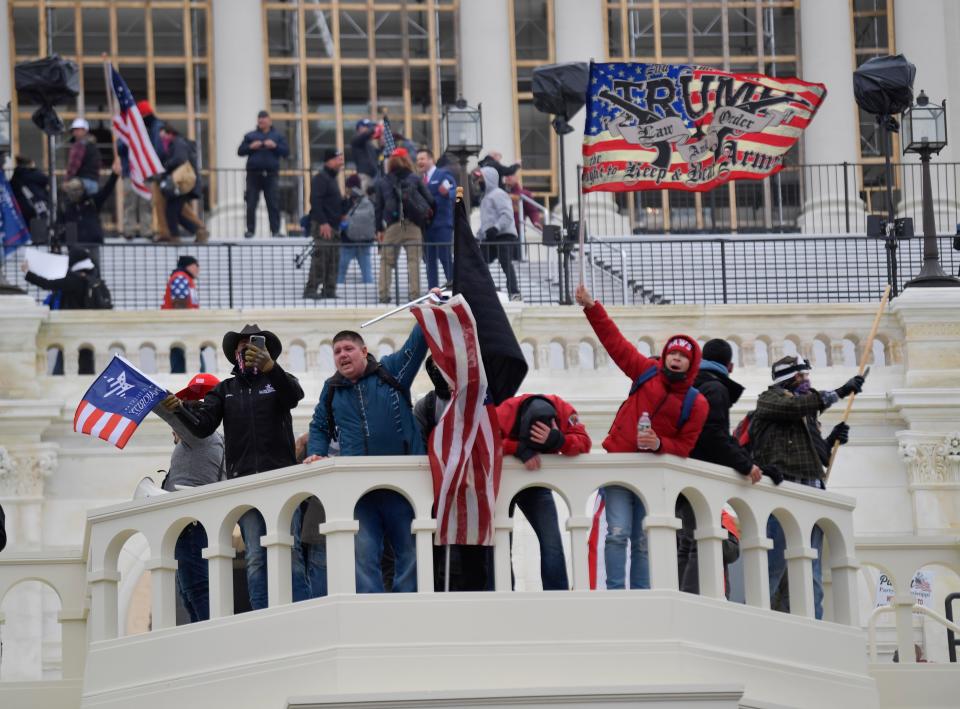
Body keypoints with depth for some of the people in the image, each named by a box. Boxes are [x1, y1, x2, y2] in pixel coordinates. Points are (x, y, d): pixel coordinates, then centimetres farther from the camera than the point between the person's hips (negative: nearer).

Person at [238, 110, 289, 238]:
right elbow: (240, 151, 10)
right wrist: (251, 147, -8)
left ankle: (275, 230, -5)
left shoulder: (277, 136, 13)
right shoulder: (250, 136, 15)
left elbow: (286, 152, 5)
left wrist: (275, 146, -11)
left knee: (273, 204, -5)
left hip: (270, 175, -1)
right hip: (254, 174, 1)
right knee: (251, 204, -2)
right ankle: (250, 230, 3)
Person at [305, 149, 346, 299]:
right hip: (323, 225, -10)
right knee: (321, 257, -13)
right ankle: (311, 289, -12)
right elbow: (315, 201, -19)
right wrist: (323, 223, -24)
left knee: (333, 259, 8)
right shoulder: (321, 178, -10)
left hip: (333, 225, 10)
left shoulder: (332, 178, 21)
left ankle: (329, 290, 11)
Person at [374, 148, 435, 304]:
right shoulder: (415, 180, 5)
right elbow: (430, 200, 4)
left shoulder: (382, 183, 8)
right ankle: (414, 294, -6)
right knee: (413, 260, 1)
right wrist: (429, 212, 24)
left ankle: (384, 294, 1)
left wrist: (379, 229, 14)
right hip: (413, 226, -1)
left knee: (386, 261, 8)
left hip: (392, 226, 1)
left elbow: (379, 207, 9)